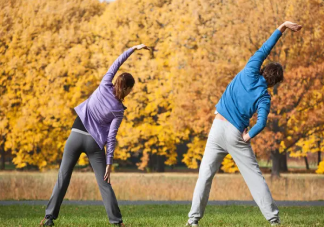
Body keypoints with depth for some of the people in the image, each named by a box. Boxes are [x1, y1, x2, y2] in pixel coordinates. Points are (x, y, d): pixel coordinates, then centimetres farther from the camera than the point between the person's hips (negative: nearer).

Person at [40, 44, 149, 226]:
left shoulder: (105, 86, -4)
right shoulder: (119, 111, -7)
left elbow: (116, 64, 3)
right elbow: (111, 138, -8)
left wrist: (134, 49, 6)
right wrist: (109, 162, -4)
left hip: (76, 136, 2)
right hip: (94, 142, -2)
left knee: (63, 177, 6)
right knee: (104, 183, 4)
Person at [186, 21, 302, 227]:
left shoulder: (250, 73, 2)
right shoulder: (264, 98, -4)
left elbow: (264, 49, 7)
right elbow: (261, 123, -18)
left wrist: (282, 28, 7)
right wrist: (248, 137, -4)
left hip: (218, 127, 2)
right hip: (236, 134, -2)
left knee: (205, 174, 3)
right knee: (254, 176, 5)